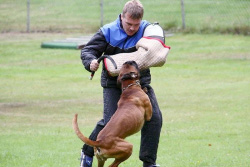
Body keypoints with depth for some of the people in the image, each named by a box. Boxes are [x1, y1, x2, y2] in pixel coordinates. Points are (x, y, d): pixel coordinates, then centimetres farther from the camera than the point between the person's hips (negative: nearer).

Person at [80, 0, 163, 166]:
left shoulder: (147, 29, -10)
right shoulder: (108, 32, -12)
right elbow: (87, 50, -9)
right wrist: (91, 61, -31)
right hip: (113, 82, -3)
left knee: (154, 117, -8)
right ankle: (87, 153, 8)